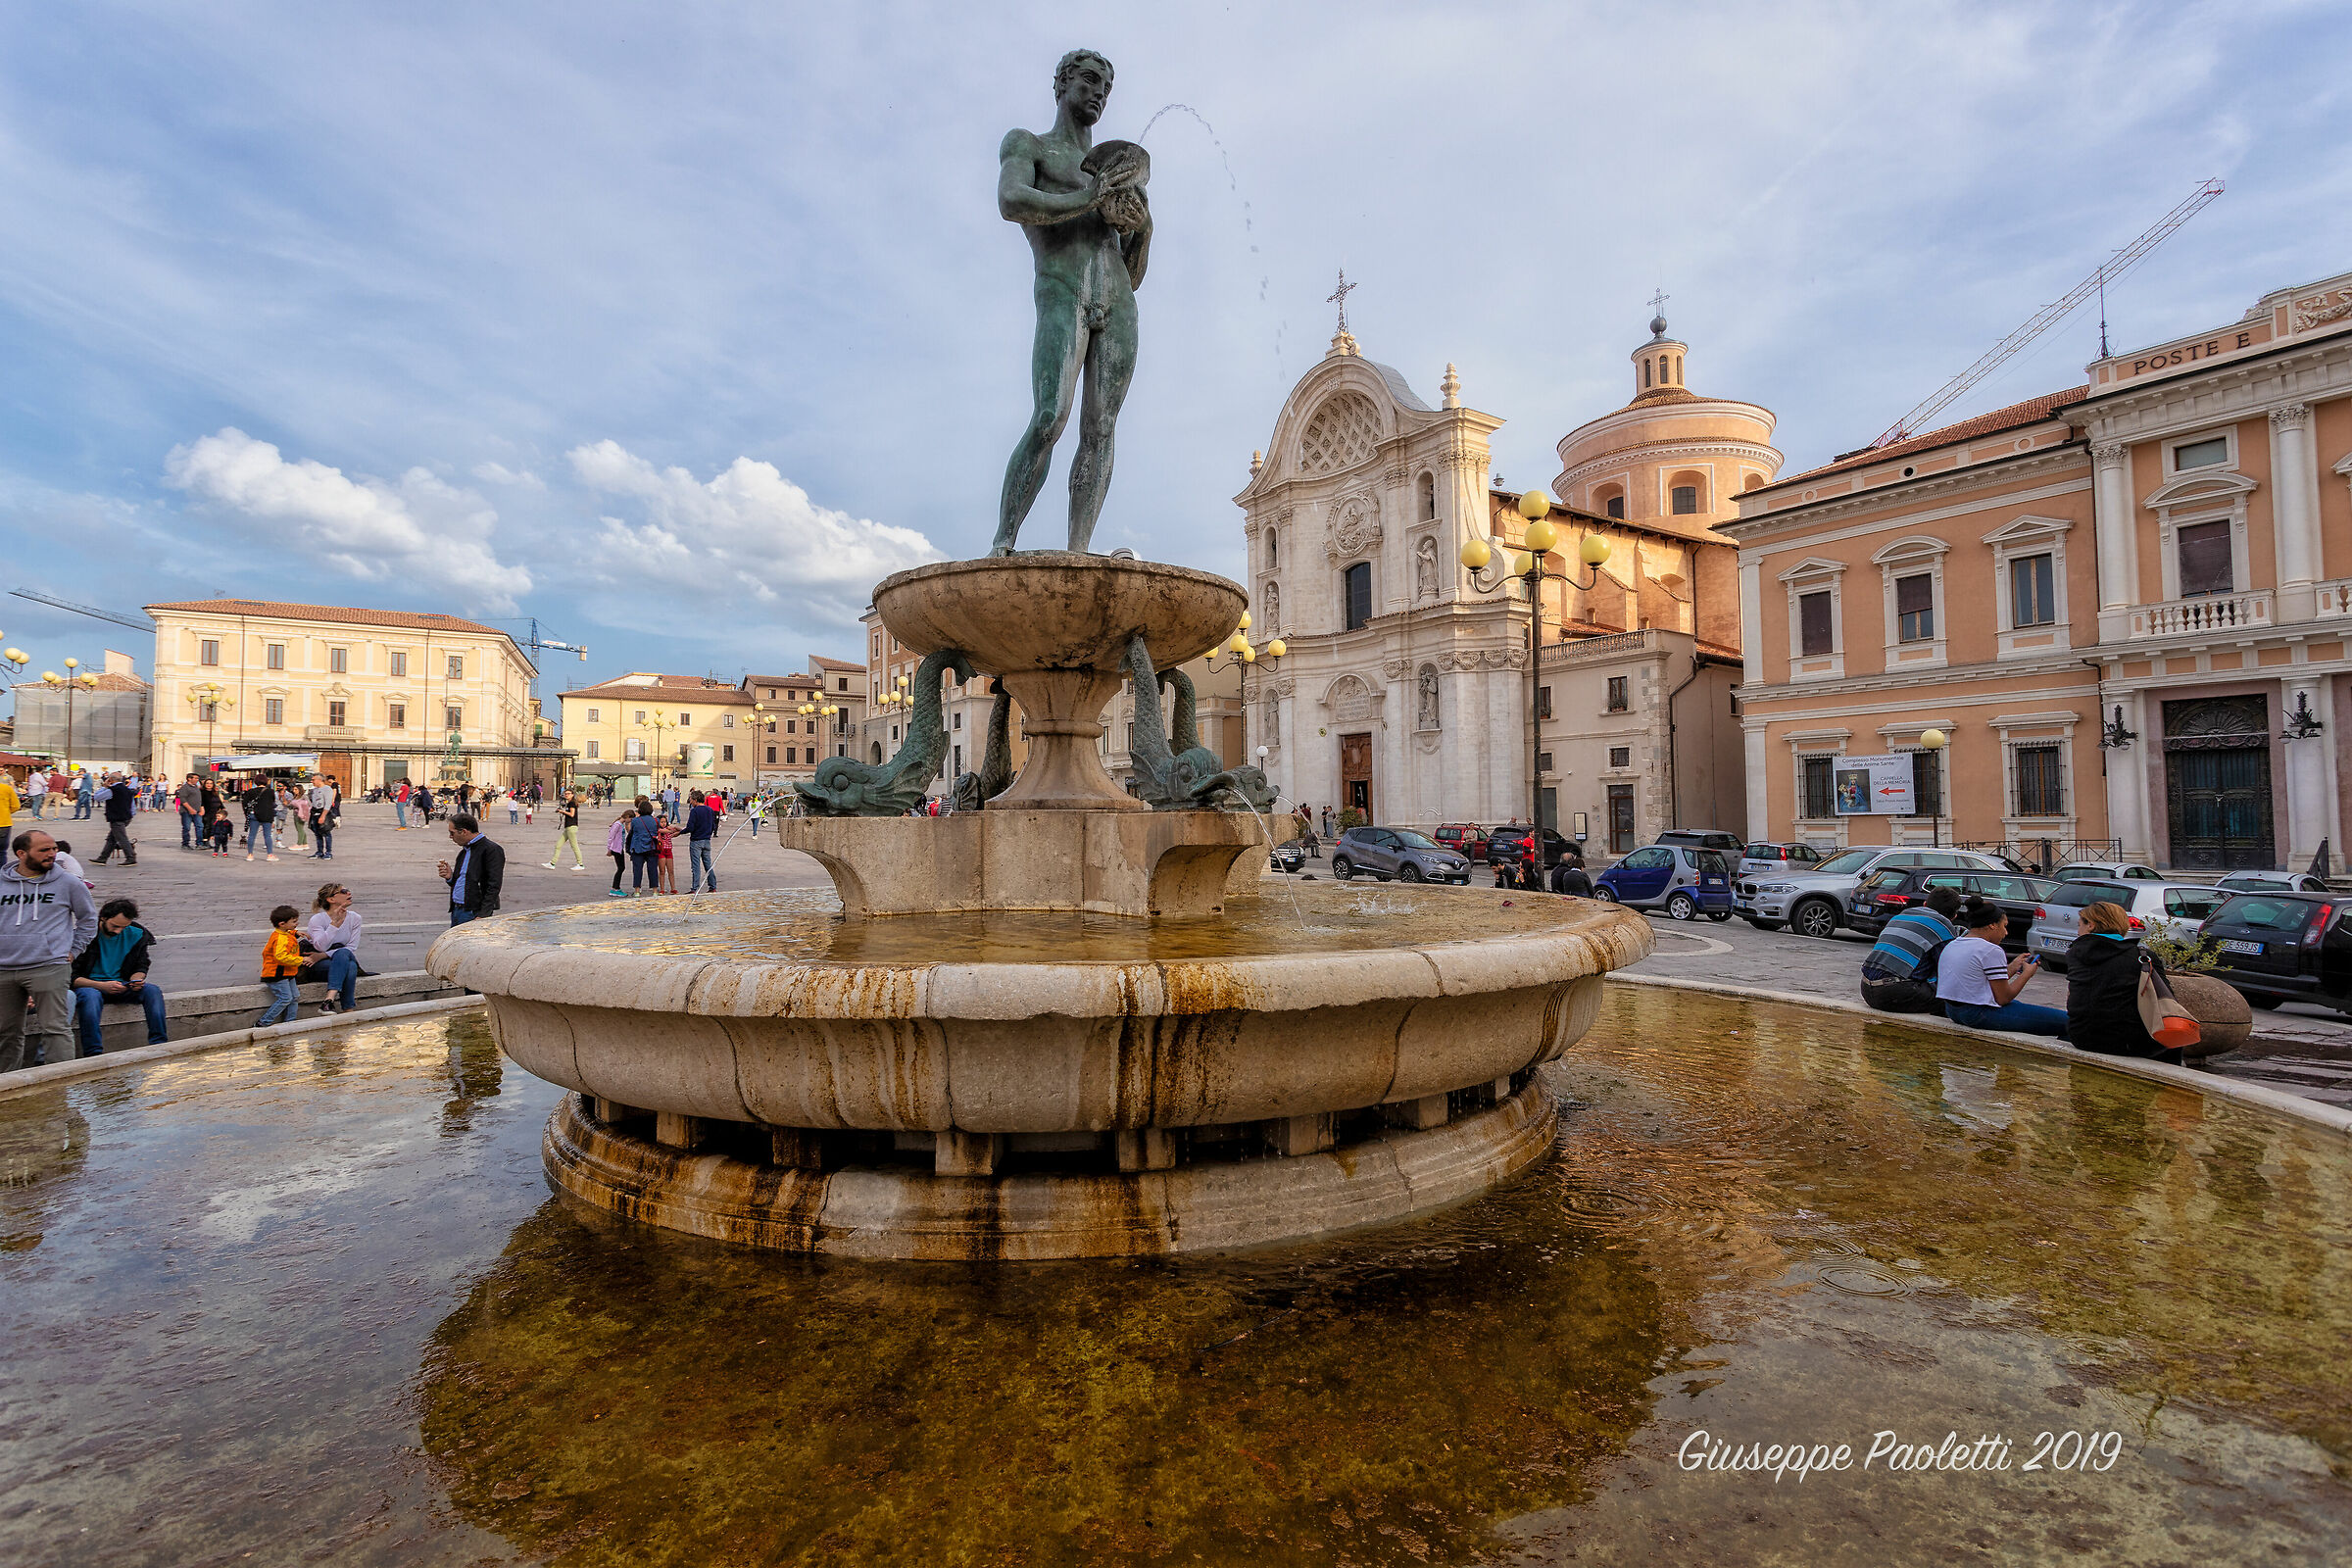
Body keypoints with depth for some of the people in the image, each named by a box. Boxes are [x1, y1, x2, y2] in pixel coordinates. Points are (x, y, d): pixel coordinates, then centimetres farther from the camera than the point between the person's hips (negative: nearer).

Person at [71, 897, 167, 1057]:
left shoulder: (136, 934, 2)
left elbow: (140, 967, 10)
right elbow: (72, 977, -10)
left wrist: (136, 981, -14)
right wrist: (102, 986, -26)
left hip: (121, 985, 3)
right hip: (90, 986, -3)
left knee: (153, 990, -24)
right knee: (90, 996, -38)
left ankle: (159, 1044, -28)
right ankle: (93, 1053, -41)